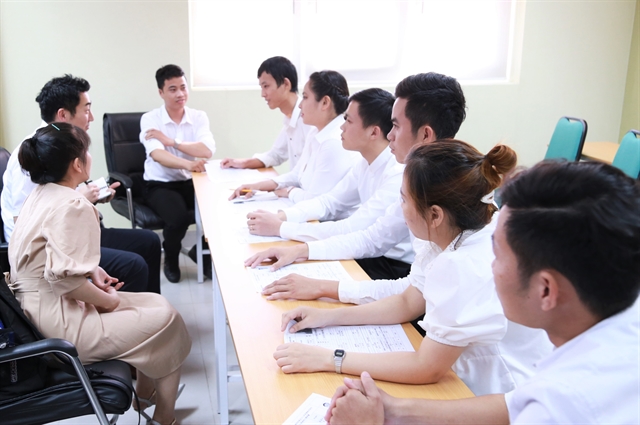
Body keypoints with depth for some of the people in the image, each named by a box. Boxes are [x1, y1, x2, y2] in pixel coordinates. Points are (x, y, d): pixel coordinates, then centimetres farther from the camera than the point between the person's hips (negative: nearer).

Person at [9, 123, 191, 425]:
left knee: (156, 304, 17)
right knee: (166, 320, 0)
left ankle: (144, 392, 32)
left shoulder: (40, 195, 7)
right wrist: (111, 301, -15)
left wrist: (93, 271, 5)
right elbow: (64, 277, -29)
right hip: (59, 325, -10)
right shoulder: (72, 205, -22)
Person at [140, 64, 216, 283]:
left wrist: (171, 141, -18)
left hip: (192, 182, 3)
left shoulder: (199, 117, 3)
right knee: (179, 217, -32)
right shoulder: (150, 119, -6)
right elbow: (157, 155, -23)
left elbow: (207, 151, -13)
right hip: (160, 185, -3)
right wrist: (187, 164, -41)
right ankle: (170, 259, 5)